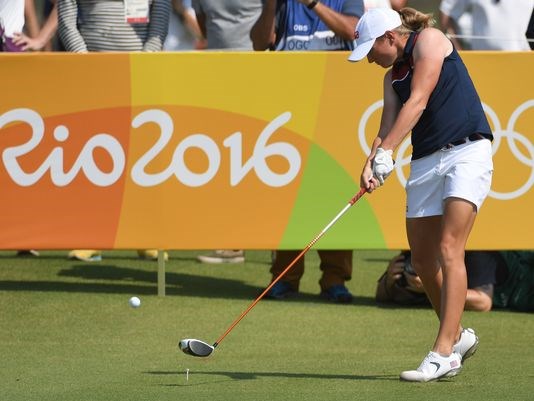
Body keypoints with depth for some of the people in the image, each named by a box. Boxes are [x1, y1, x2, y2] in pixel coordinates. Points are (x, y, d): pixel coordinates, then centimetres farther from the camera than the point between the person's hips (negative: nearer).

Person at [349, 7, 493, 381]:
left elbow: (418, 101, -16)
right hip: (425, 163, 8)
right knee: (423, 261, 7)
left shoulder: (429, 40, -5)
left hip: (467, 151, -8)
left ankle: (443, 354, -19)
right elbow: (388, 125, 5)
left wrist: (386, 151, -25)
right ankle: (457, 336, 27)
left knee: (449, 251, -16)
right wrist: (371, 164, -16)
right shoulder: (393, 76, 17)